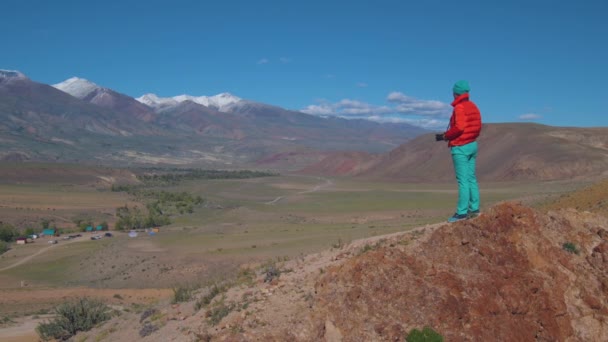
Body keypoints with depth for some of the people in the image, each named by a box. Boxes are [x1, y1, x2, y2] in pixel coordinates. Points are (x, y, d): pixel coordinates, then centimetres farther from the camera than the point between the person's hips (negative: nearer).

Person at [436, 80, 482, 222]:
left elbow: (458, 127, -23)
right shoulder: (473, 107, 12)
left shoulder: (459, 108, -15)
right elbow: (478, 127, 14)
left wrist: (444, 136, -11)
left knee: (463, 180, -8)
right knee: (471, 178, 11)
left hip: (460, 148, -9)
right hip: (472, 145, 9)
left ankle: (462, 212, -7)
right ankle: (474, 209, 14)